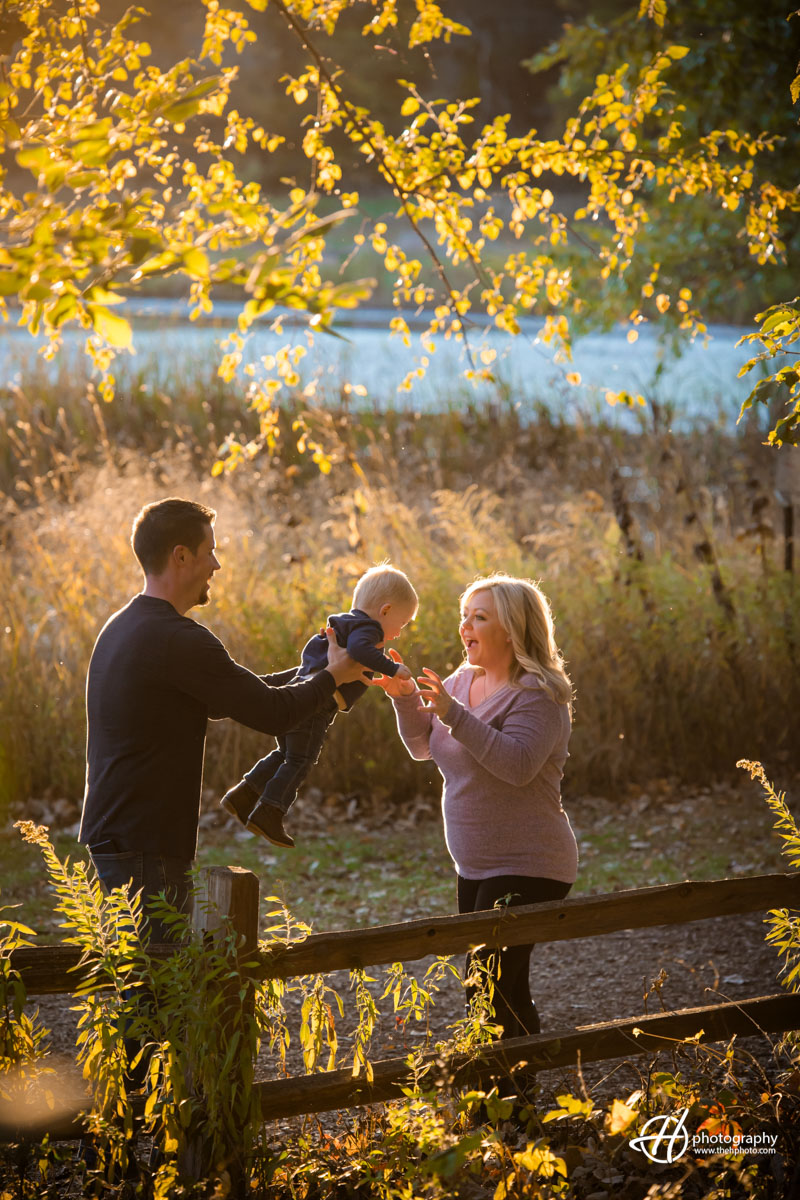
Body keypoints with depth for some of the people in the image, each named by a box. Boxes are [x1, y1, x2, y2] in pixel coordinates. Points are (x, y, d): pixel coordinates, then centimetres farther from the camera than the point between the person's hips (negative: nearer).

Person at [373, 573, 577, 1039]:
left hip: (527, 868, -9)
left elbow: (518, 764, -28)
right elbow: (423, 746, 14)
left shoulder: (538, 694, -14)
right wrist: (406, 698, -4)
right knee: (507, 992, 15)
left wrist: (455, 715, -31)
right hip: (478, 867, 9)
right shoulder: (465, 681, 10)